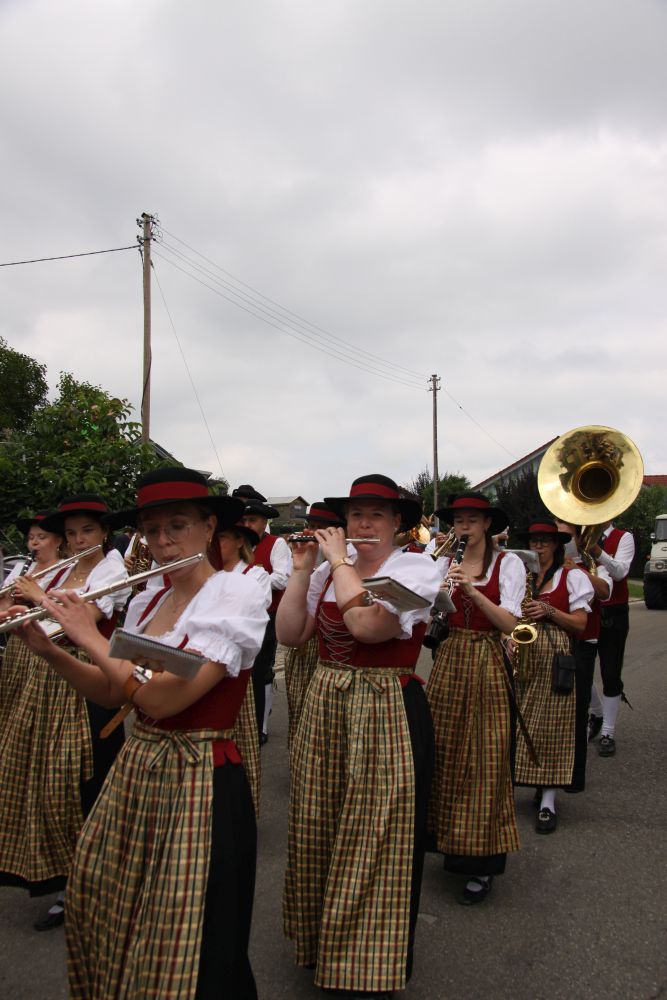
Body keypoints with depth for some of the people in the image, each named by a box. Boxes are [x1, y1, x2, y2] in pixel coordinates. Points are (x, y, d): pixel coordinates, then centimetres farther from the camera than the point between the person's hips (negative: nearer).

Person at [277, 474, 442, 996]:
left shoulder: (418, 569, -10)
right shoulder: (329, 572, 5)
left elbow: (367, 625, -26)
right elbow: (290, 634, 0)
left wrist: (341, 560, -16)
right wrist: (303, 569, -5)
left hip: (388, 716, -5)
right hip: (325, 706, 5)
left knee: (376, 839, 6)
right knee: (317, 831, 16)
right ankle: (319, 939, 41)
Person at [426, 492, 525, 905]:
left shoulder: (508, 562, -3)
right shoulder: (444, 563, 6)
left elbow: (509, 622, -13)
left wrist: (472, 589, -24)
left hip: (488, 665, -3)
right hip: (449, 661, 3)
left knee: (486, 759, 0)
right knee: (445, 754, 8)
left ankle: (483, 863, 12)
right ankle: (451, 841, 27)